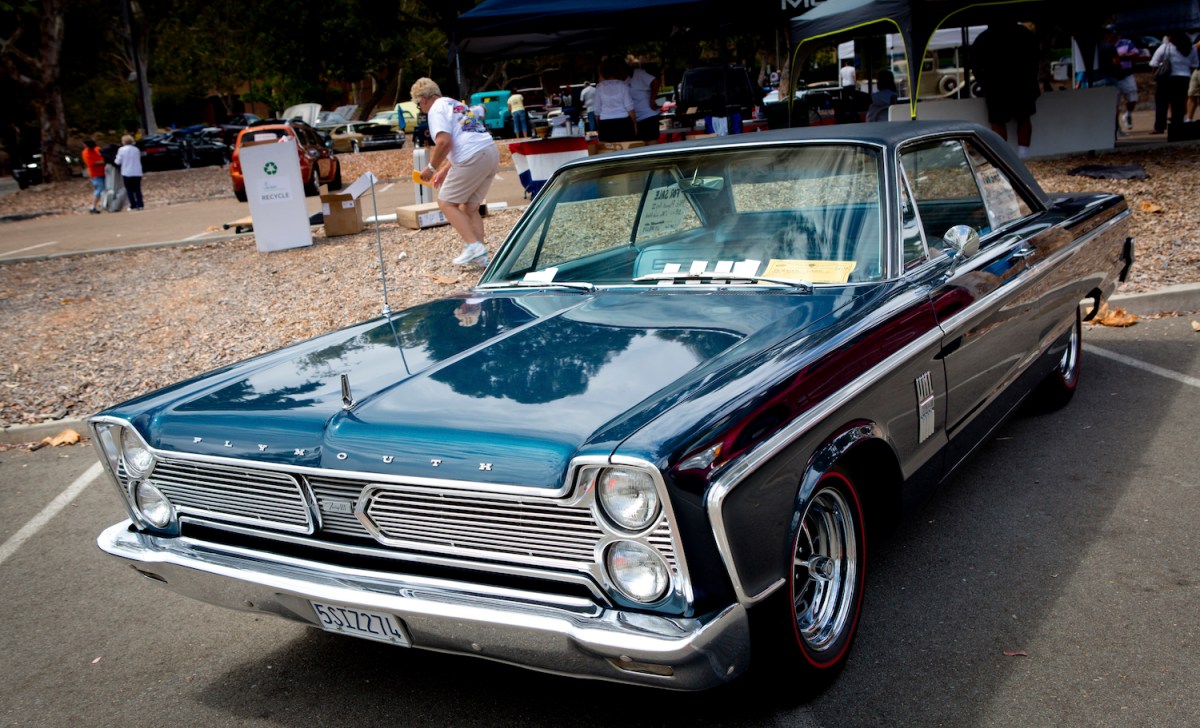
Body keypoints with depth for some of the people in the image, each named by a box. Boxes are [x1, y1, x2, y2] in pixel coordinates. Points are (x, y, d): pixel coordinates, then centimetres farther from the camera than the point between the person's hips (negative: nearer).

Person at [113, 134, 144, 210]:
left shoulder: (122, 150, -6)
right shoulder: (136, 149, 4)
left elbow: (118, 162, -4)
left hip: (127, 173, -3)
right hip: (137, 173, 3)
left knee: (130, 190, 3)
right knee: (137, 190, 8)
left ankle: (133, 206, -1)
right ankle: (140, 205, 2)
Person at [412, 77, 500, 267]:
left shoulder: (436, 109, -1)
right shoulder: (455, 104, 28)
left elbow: (444, 142, -17)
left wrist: (431, 168, -4)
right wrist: (444, 170, 35)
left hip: (473, 158, -9)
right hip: (491, 152, 9)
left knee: (446, 202, 2)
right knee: (470, 207, 14)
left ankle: (473, 245, -9)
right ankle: (480, 255, 6)